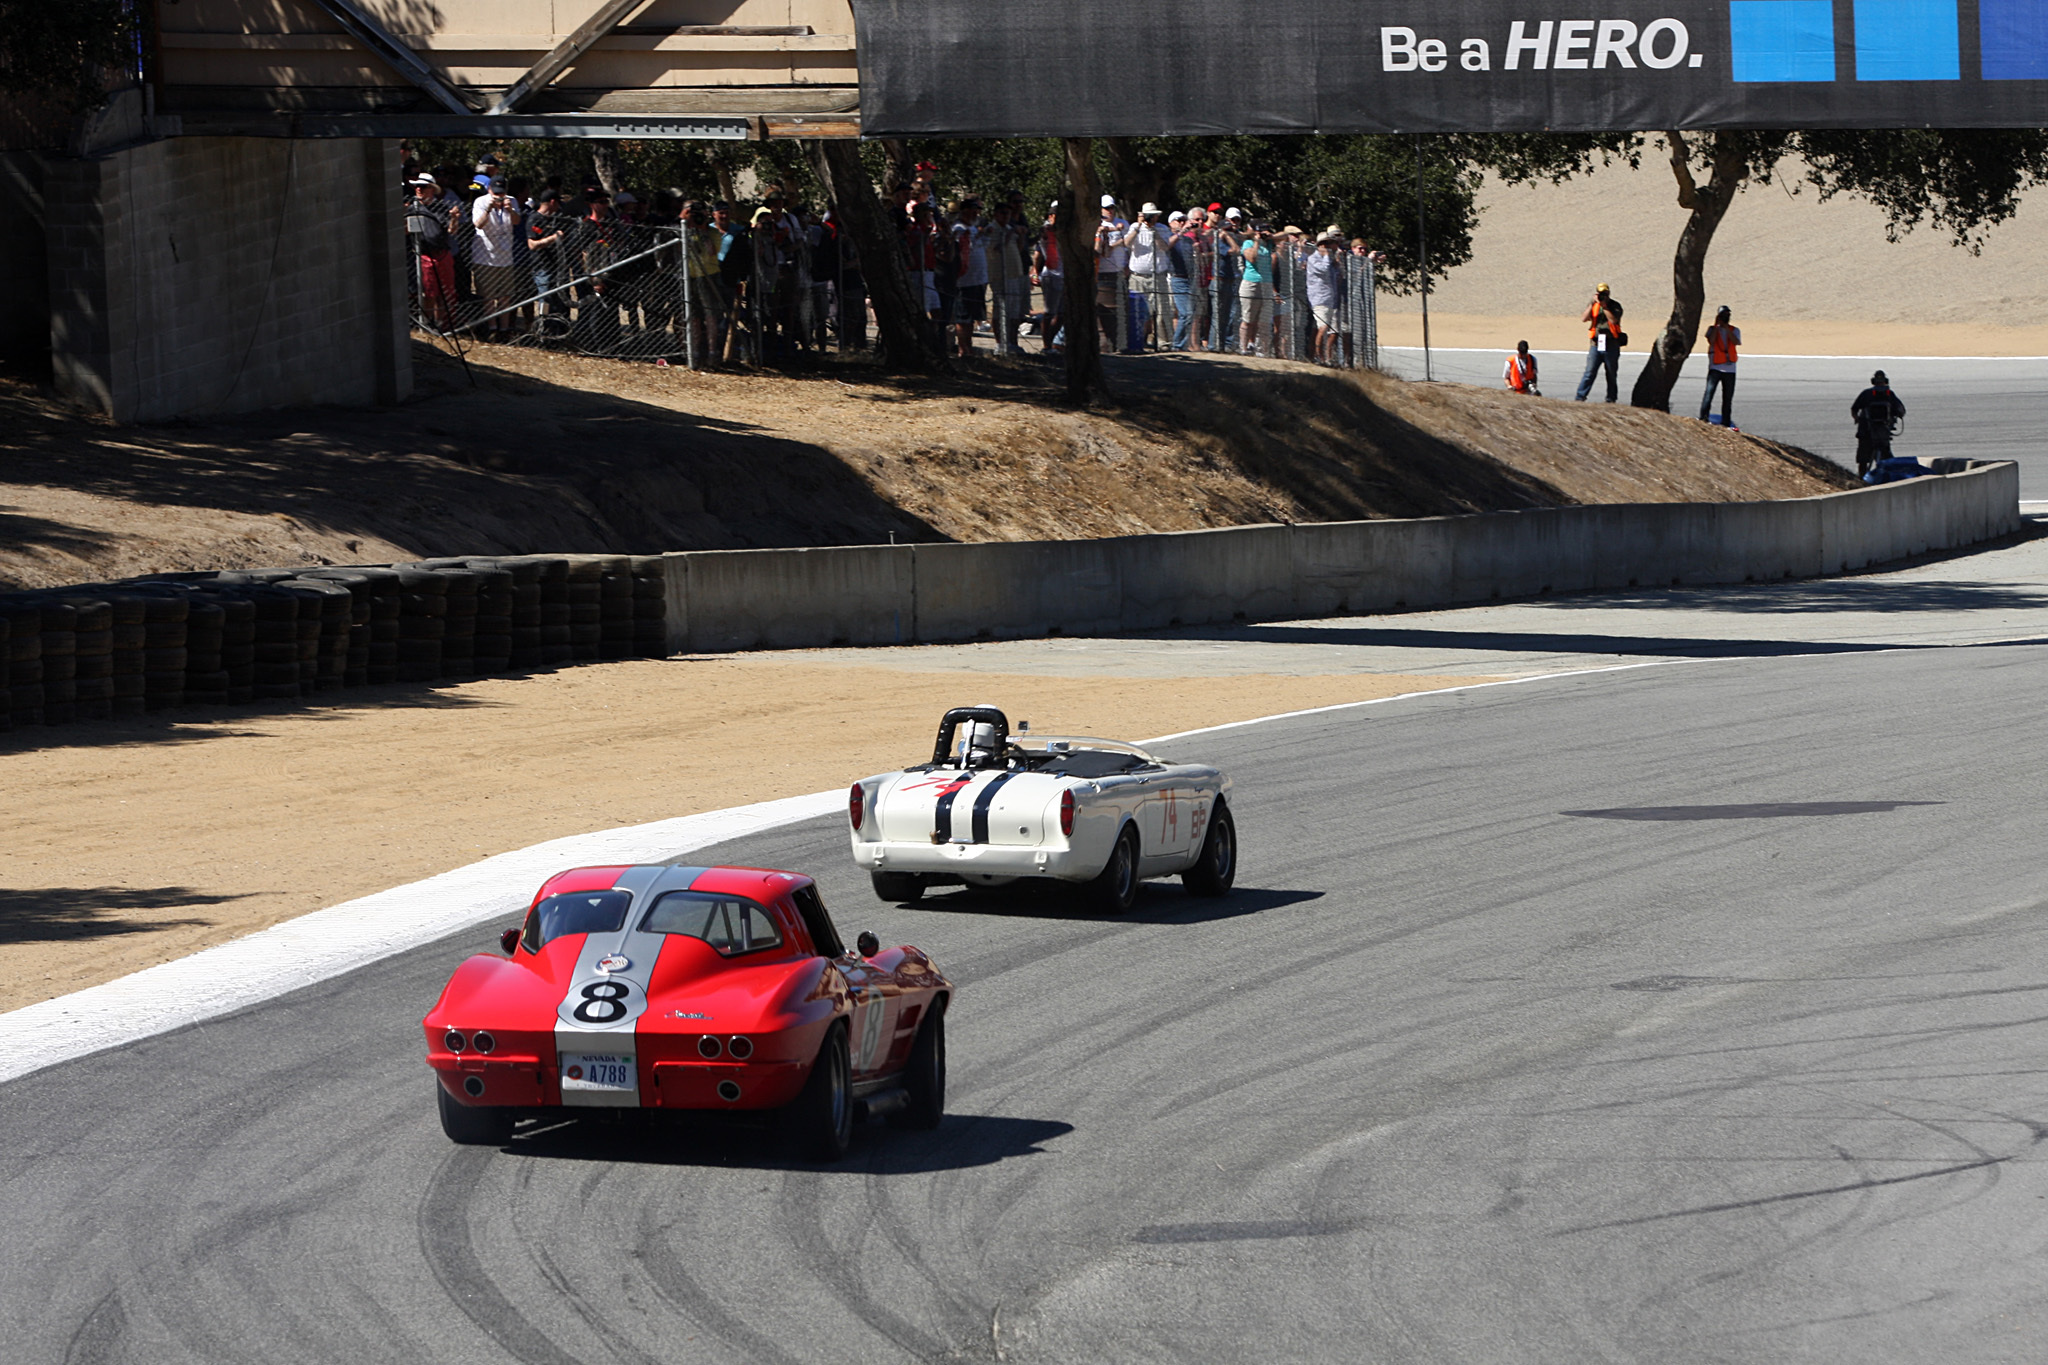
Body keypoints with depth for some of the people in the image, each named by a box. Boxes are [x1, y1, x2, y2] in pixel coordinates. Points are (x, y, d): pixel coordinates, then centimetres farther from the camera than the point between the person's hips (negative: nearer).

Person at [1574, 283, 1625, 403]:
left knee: (1612, 374, 6)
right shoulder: (1593, 305, 7)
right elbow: (1584, 319, -6)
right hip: (1596, 344, 1)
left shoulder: (1615, 306, 0)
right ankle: (1580, 397, -8)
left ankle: (1611, 399, 15)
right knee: (1589, 372, -6)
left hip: (1611, 345, -1)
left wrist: (1604, 306, -17)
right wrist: (1592, 304, -12)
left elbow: (1613, 320, -17)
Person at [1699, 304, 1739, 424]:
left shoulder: (1735, 330, 11)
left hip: (1730, 369, 2)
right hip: (1715, 368, -2)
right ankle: (1703, 418, -21)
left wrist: (1726, 328, -14)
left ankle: (1725, 423, 10)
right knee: (1709, 392, -18)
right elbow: (1711, 341, -13)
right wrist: (1716, 325, -9)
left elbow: (1736, 342, -8)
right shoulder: (1712, 329, 7)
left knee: (1728, 397, 4)